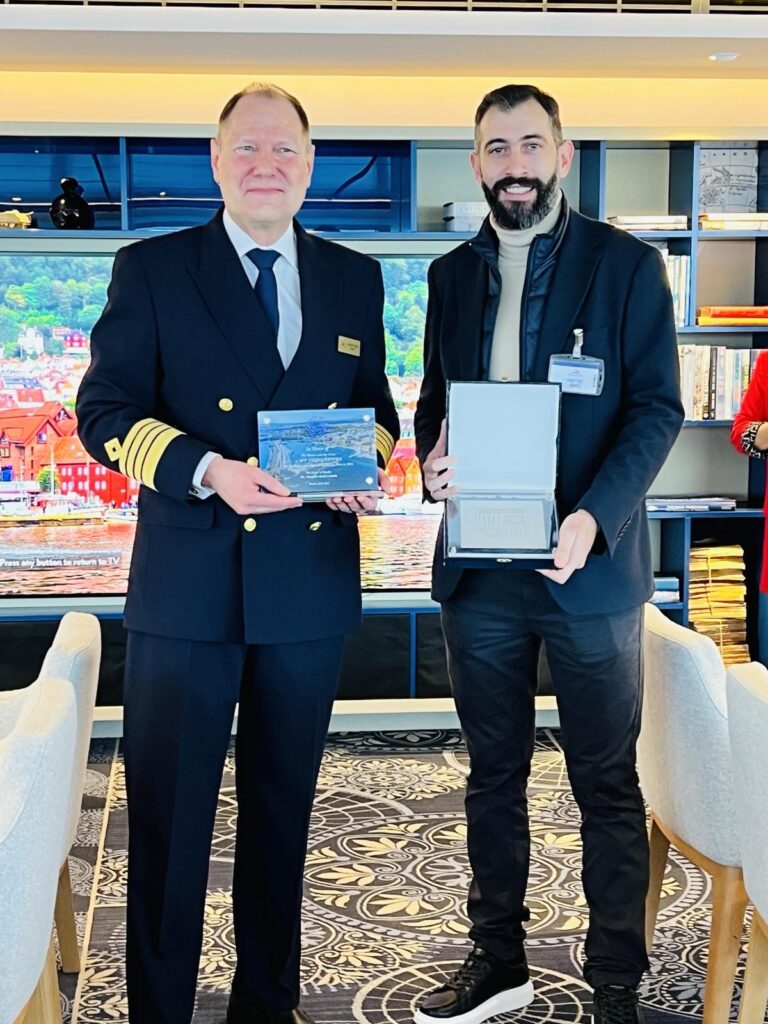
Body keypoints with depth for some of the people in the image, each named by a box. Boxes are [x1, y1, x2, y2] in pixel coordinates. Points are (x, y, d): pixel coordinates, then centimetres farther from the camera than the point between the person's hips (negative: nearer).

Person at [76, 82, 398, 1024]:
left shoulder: (354, 280, 10)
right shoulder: (151, 270, 1)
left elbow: (373, 405, 16)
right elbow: (103, 410, -4)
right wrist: (208, 471, -20)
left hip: (309, 583, 3)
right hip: (186, 583, -3)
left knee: (283, 803, 16)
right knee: (168, 810, 4)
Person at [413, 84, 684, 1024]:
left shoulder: (626, 266, -2)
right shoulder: (453, 273, 12)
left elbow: (657, 407, -6)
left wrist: (594, 517, -20)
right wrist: (431, 462, -7)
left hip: (588, 565, -4)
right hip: (479, 565, 4)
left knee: (606, 785, 5)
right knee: (493, 772, 14)